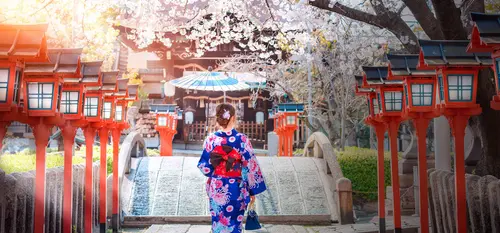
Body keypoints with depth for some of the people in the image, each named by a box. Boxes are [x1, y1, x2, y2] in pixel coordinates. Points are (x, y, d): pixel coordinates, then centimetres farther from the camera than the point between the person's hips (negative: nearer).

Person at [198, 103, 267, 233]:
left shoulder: (211, 139, -7)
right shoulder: (242, 139, -12)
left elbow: (204, 166, -1)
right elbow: (250, 167, -10)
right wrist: (253, 191, 0)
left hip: (216, 189, 2)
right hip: (235, 190, -2)